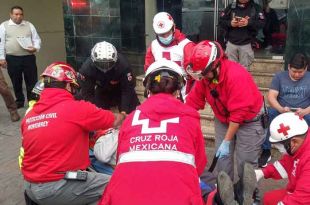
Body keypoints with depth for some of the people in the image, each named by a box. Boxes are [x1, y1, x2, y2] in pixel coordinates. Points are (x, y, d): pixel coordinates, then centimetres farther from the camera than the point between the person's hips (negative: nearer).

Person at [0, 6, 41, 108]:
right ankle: (19, 101, 21)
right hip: (12, 58, -1)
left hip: (28, 57, 1)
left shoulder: (29, 25, 11)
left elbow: (36, 39, 10)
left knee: (32, 80, -1)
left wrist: (36, 48, -11)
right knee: (16, 81, 8)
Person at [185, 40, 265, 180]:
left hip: (248, 120, -5)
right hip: (223, 119, 6)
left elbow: (238, 113, -30)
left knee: (245, 162, 1)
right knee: (222, 157, 9)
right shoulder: (204, 75, -14)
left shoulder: (236, 75, -33)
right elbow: (193, 101, -12)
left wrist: (227, 141, -25)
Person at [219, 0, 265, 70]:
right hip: (231, 43, 1)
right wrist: (230, 23, -16)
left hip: (246, 44, -1)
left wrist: (249, 23, -23)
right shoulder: (231, 7, 6)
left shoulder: (256, 8, 3)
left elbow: (262, 23, -8)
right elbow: (221, 21, 4)